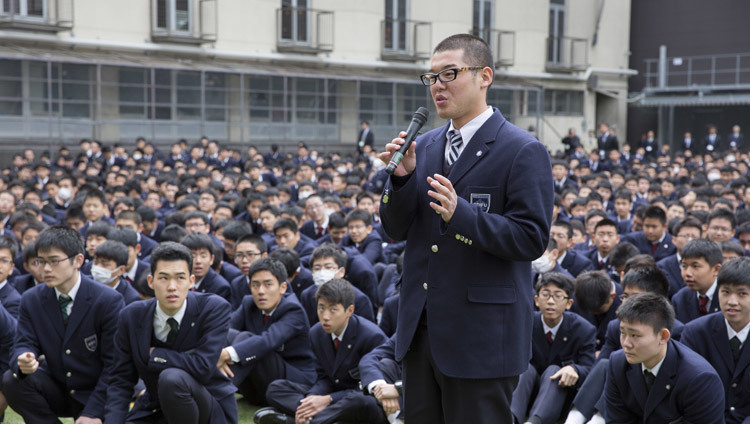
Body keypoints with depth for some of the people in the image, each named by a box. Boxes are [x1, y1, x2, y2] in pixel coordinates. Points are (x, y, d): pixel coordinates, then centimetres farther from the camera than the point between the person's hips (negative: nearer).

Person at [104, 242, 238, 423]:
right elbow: (120, 381, -2)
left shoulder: (214, 309, -16)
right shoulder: (131, 317, -5)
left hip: (209, 406, -4)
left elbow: (203, 367, -26)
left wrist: (154, 354, -15)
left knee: (173, 378, -34)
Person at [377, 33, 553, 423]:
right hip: (421, 330, 7)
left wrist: (461, 213, -26)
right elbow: (397, 230, 11)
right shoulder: (424, 146, 11)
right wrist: (402, 177, -8)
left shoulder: (523, 151, -9)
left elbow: (532, 239, -15)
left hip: (481, 339, -6)